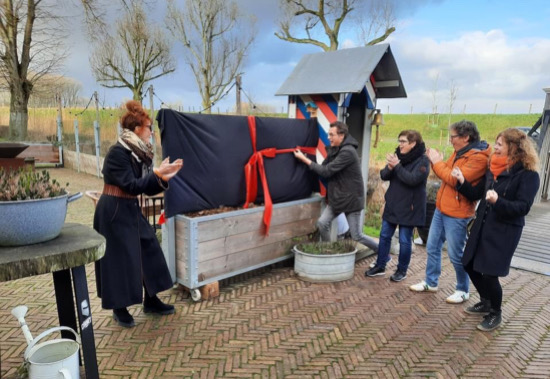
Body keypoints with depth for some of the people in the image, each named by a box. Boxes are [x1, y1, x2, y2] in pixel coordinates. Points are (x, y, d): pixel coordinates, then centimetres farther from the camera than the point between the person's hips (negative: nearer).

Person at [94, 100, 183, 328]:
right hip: (114, 212, -9)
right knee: (120, 259, 1)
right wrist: (157, 174, -24)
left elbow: (147, 189, 5)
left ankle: (150, 301, 25)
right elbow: (130, 185, -24)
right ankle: (119, 309, 20)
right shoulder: (118, 152, -19)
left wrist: (163, 178, -11)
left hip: (131, 209, 9)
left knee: (148, 251, 11)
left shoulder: (139, 153, 6)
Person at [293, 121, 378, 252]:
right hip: (336, 197, 8)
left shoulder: (348, 152, -23)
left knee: (357, 236, 1)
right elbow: (324, 167, 5)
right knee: (322, 223, -4)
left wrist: (304, 159, -21)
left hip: (351, 199, -8)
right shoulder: (334, 149, 6)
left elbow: (326, 171, -25)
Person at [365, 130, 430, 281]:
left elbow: (413, 179, -25)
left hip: (409, 208, -6)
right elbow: (384, 175, 0)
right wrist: (390, 167, -21)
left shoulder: (422, 161, -11)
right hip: (392, 204, 6)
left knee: (404, 240, 5)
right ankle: (380, 266, 24)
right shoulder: (398, 155, 6)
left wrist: (397, 166, -26)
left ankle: (402, 270, 22)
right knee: (385, 236, 11)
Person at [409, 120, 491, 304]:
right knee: (432, 247, 15)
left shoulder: (479, 158, -18)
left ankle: (463, 290, 22)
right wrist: (436, 161, -2)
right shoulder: (458, 152, 10)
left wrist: (437, 162, -14)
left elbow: (455, 179, -24)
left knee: (455, 254, 3)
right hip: (441, 208, 9)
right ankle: (430, 282, 29)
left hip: (457, 214, -9)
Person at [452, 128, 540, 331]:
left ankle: (495, 314, 21)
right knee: (470, 265, 14)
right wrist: (462, 181, -6)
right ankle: (486, 302, 37)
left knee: (490, 273, -5)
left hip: (505, 231, -7)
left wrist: (498, 202, -35)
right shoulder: (493, 169, 8)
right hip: (482, 226, 7)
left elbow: (523, 207, -19)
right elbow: (476, 194, 10)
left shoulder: (528, 175, -13)